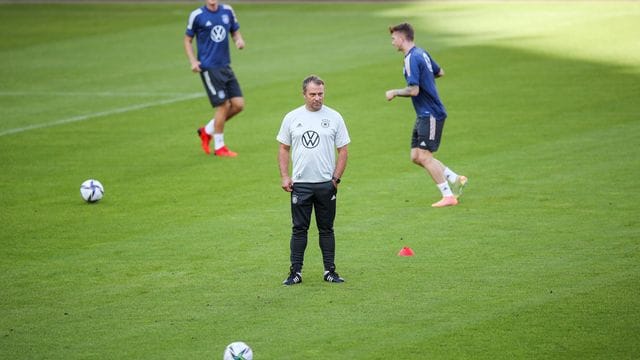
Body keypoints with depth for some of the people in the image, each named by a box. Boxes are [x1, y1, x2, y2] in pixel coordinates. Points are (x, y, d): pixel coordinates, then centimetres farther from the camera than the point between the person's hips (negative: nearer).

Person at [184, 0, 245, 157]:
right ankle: (219, 147, 8)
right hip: (208, 67, -6)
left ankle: (207, 131, 20)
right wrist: (193, 61, -10)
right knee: (223, 105, -8)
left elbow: (235, 32, 19)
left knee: (238, 104, 0)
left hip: (225, 66, 6)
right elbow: (188, 40, 3)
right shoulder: (197, 15, -6)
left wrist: (239, 40, -5)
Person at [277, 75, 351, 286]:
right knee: (299, 229, 1)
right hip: (300, 184, 0)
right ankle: (295, 272, 4)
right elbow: (284, 149, 11)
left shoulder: (334, 118, 2)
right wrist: (284, 177, 0)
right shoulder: (292, 118, 5)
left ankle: (330, 271, 12)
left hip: (326, 184, 0)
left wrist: (336, 178, -5)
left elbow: (342, 151, 4)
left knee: (326, 229, 6)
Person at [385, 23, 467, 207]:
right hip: (425, 114, 10)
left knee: (424, 156, -8)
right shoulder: (422, 53, 12)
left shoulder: (412, 59, -18)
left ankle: (448, 196, -4)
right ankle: (455, 179, 15)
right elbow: (440, 72, 25)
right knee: (416, 156, 9)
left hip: (430, 114, -10)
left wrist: (394, 92, -10)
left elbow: (413, 90, -24)